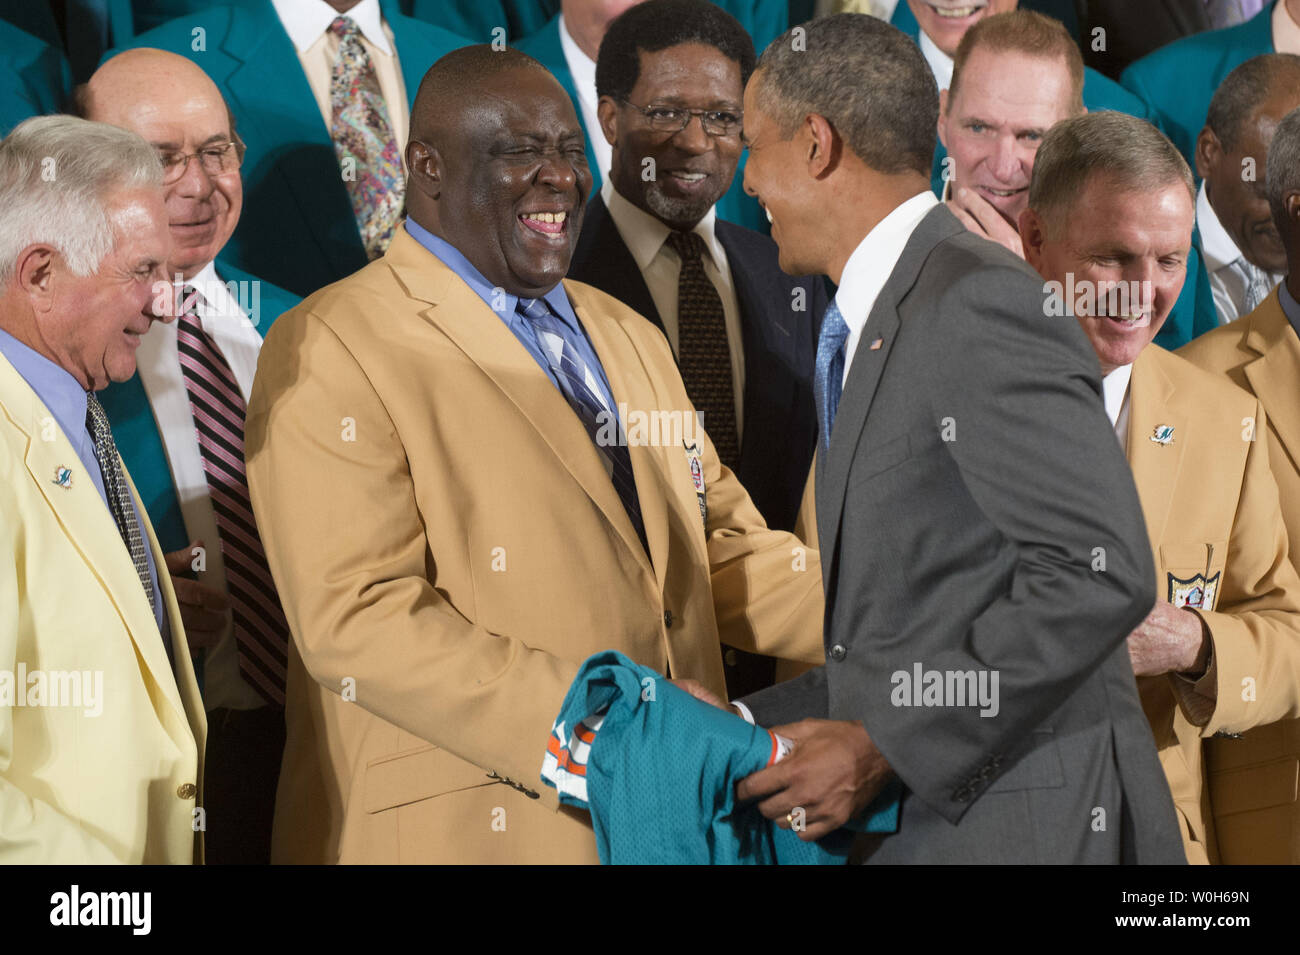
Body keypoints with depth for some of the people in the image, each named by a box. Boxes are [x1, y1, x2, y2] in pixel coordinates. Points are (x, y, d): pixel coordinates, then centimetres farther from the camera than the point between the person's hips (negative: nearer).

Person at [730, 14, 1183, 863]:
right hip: (925, 812, 8)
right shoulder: (876, 330, 16)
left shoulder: (978, 305, -14)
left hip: (1024, 825, -8)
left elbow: (1102, 575, -22)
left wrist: (887, 747, -20)